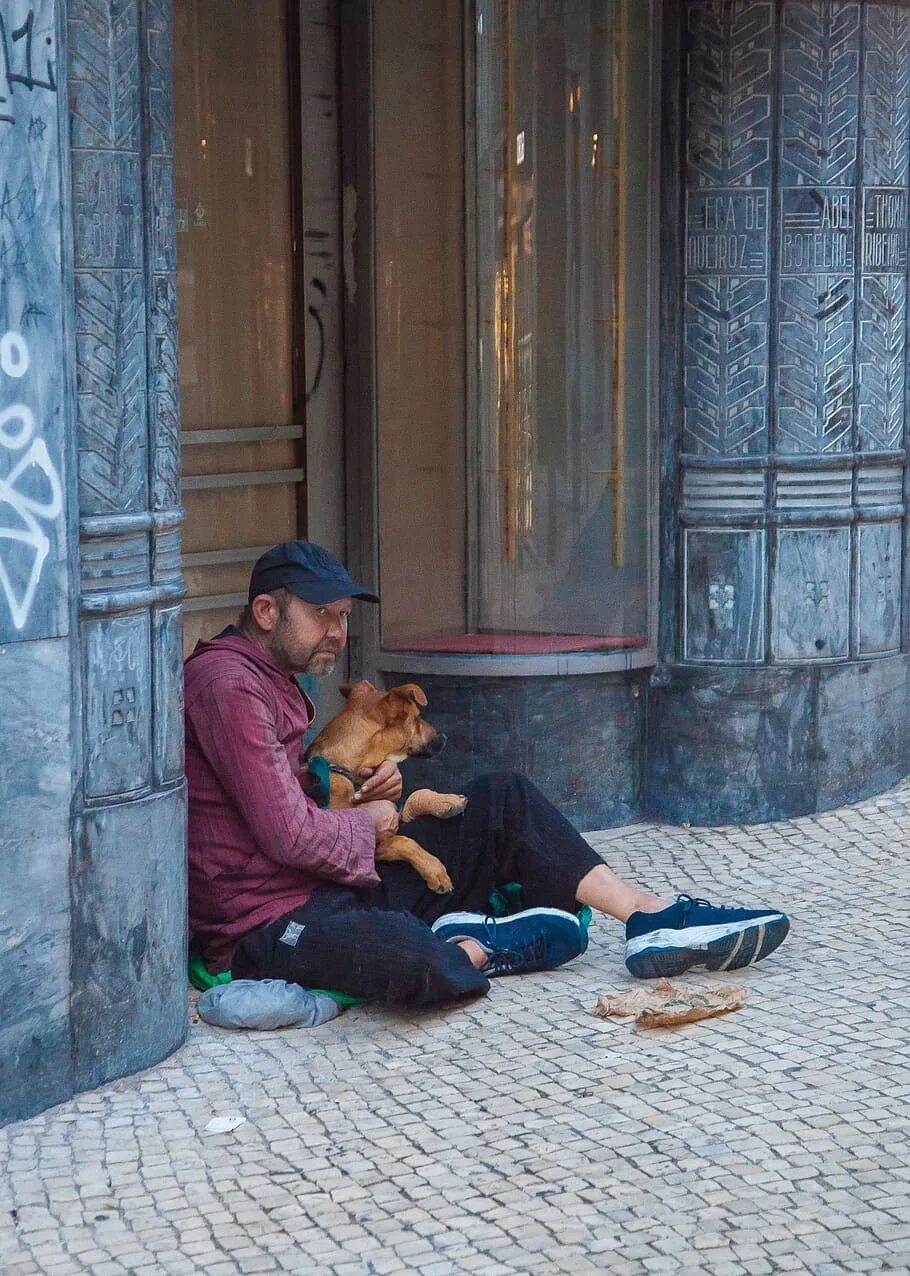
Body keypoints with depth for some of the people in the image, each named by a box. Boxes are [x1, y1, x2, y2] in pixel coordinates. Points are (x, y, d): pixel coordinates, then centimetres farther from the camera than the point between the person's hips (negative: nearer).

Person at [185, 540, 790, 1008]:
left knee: (503, 799, 10)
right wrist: (365, 823, -2)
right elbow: (290, 835, -23)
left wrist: (359, 787, 6)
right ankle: (473, 949, -10)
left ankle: (651, 916, 3)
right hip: (270, 923, -11)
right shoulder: (228, 685, -17)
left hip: (335, 884, 11)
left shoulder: (273, 679, 18)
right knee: (411, 959, -43)